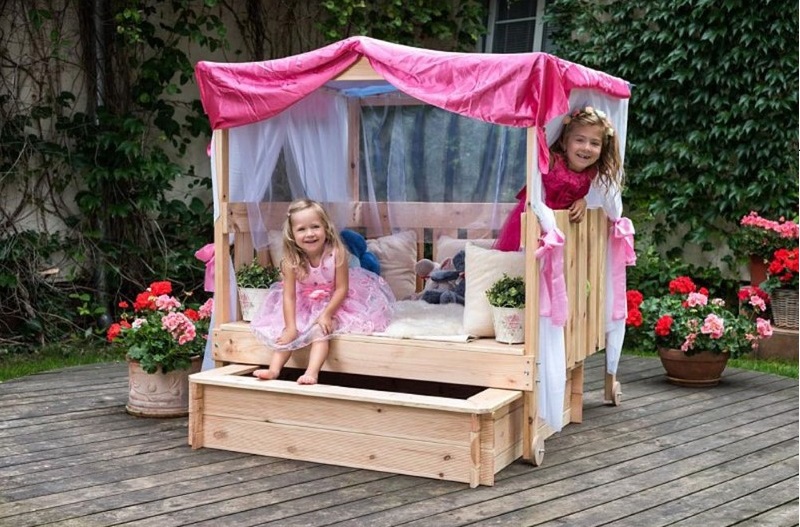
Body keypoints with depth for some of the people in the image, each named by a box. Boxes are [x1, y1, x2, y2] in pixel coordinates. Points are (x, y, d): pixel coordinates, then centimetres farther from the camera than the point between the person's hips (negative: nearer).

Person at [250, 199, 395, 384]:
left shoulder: (336, 253, -26)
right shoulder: (291, 261, -20)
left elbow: (342, 288, -20)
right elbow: (289, 296, -18)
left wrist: (326, 314, -26)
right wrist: (290, 326, -24)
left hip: (332, 303, -4)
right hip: (304, 305, 4)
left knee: (320, 330, -25)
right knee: (286, 332, -11)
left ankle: (312, 373, -36)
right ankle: (274, 369, -15)